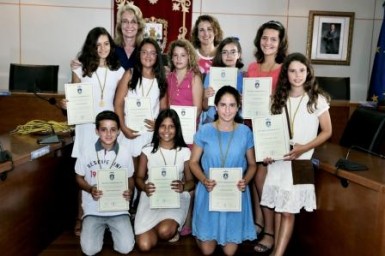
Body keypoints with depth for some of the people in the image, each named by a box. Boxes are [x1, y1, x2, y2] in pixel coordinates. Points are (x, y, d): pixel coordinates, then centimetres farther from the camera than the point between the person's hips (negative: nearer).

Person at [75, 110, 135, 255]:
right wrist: (90, 189, -15)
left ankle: (111, 228, 19)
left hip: (118, 209, 0)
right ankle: (102, 228, 18)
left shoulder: (124, 153, -4)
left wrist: (129, 191, -14)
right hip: (93, 209, 0)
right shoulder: (87, 151, -5)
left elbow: (130, 179, 8)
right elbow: (79, 178, 6)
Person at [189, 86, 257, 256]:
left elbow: (252, 164, 5)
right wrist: (204, 180, -18)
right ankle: (201, 235, 40)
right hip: (209, 192, -1)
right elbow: (193, 162, 0)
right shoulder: (204, 131, -7)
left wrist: (245, 181, -15)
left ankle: (228, 238, 42)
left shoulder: (245, 132, -4)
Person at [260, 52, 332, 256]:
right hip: (278, 158, 4)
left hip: (300, 161, -3)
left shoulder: (317, 99, -4)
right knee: (278, 207, 9)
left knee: (288, 211, -4)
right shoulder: (279, 98, 7)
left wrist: (304, 148, -17)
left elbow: (327, 132, -2)